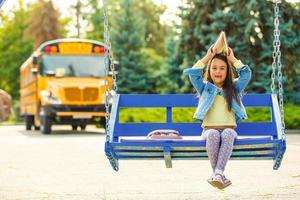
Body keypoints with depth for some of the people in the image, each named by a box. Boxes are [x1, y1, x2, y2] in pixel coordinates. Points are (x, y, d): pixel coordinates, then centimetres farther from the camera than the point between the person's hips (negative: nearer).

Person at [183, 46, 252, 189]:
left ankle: (218, 173, -50)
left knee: (228, 134, -37)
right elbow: (193, 74, 2)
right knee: (213, 135, -37)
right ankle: (219, 175, -39)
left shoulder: (234, 88, 18)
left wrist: (233, 59, 9)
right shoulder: (205, 88, 17)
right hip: (209, 129, 0)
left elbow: (246, 74, 4)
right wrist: (207, 58, 4)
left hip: (229, 128, 0)